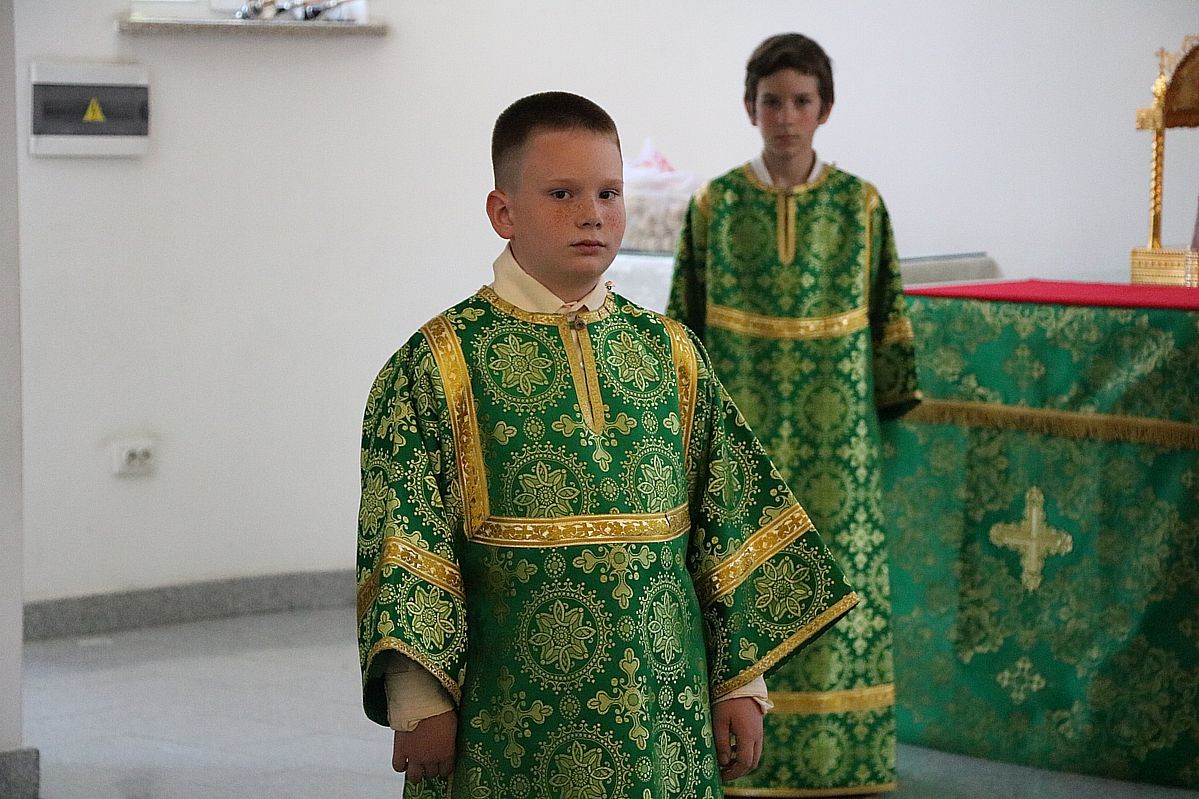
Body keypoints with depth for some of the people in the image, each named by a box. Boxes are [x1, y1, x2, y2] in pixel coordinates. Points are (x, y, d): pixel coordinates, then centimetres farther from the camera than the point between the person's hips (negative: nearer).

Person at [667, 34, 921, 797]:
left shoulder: (860, 205, 1)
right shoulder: (715, 205, 1)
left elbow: (888, 317, 6)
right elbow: (686, 322, 6)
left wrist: (891, 405, 4)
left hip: (834, 426, 0)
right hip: (741, 425, 0)